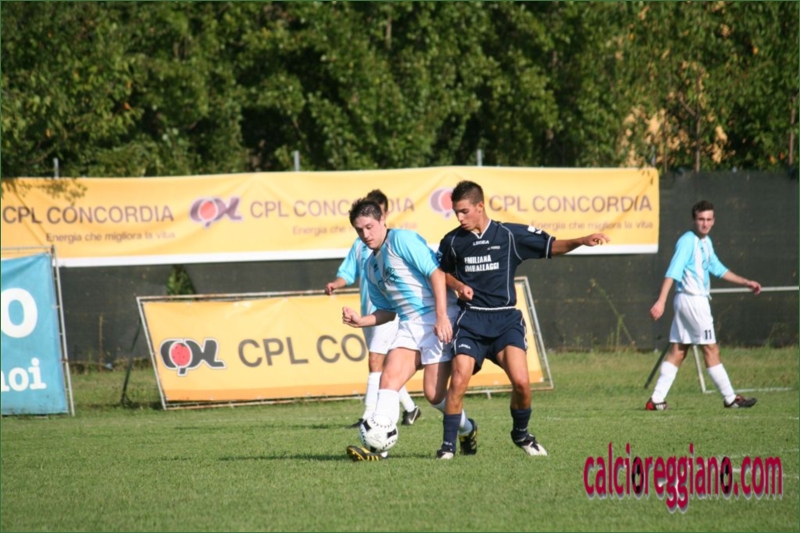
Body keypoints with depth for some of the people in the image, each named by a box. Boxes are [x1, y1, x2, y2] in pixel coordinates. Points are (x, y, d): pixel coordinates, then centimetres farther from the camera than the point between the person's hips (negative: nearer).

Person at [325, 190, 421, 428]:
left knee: (376, 362, -15)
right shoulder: (360, 244, 12)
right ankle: (410, 408, 29)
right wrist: (335, 284, -9)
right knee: (384, 365, 14)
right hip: (367, 312, 7)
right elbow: (347, 273, 11)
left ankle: (369, 416, -19)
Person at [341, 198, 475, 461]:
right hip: (408, 325, 8)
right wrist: (360, 321, 4)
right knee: (388, 378, -13)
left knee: (434, 393, -8)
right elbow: (387, 311, 24)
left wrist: (441, 317, -23)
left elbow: (436, 273, -15)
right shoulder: (371, 266, 19)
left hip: (436, 321, -8)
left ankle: (467, 430, 20)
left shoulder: (402, 240, -7)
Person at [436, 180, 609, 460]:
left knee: (521, 381, -16)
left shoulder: (510, 234, 2)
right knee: (459, 380, -16)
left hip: (505, 319, -1)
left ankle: (521, 433, 11)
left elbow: (551, 247, 4)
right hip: (471, 319, 1)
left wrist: (581, 241, -13)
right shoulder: (453, 241, 6)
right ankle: (448, 444, -4)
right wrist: (458, 285, 1)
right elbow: (441, 272, 22)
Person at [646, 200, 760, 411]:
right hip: (692, 299, -9)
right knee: (711, 349, -2)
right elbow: (673, 272, -22)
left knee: (678, 352, 7)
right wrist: (661, 301, -31)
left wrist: (746, 282, 25)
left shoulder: (706, 242, 15)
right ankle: (730, 398, 4)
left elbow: (718, 269, 27)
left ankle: (656, 400, 5)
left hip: (698, 300, 9)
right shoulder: (687, 241, -13)